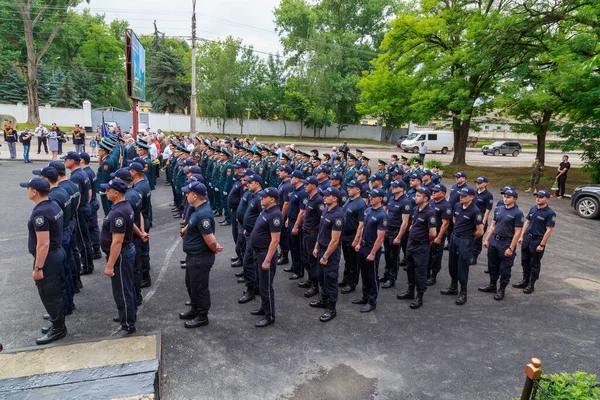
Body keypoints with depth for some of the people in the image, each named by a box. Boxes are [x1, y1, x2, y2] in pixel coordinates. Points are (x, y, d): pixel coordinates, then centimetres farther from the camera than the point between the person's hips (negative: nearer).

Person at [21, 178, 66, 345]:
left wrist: (38, 268, -21)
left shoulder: (40, 213, -25)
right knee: (56, 293, 20)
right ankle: (57, 323, 33)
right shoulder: (54, 205, 4)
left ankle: (58, 329, 17)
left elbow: (43, 244, -26)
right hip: (58, 252, 9)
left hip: (48, 258, -9)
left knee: (49, 295, 4)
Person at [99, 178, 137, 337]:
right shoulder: (125, 206, 5)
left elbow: (117, 242, -27)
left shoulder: (118, 213, -27)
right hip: (127, 251, 10)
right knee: (128, 286, 23)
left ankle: (128, 326, 14)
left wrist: (110, 265, -24)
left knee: (122, 291, 2)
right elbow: (129, 226, 17)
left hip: (121, 255, -10)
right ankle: (130, 314, 39)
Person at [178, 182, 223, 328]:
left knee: (199, 288, 6)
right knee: (191, 284, 24)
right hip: (193, 256, 10)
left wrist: (214, 249, -12)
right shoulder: (199, 209, 4)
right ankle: (195, 310, 42)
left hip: (200, 258, -10)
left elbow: (211, 241, -30)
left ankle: (202, 317, 23)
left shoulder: (203, 214, -29)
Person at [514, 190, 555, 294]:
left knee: (535, 264, 6)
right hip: (527, 237, 6)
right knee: (525, 261, 15)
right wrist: (521, 236, 8)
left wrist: (542, 245, -17)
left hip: (538, 240, -6)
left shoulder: (550, 213, -13)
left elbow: (549, 230, -15)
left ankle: (531, 284, 17)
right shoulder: (533, 209, 7)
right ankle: (525, 281, 28)